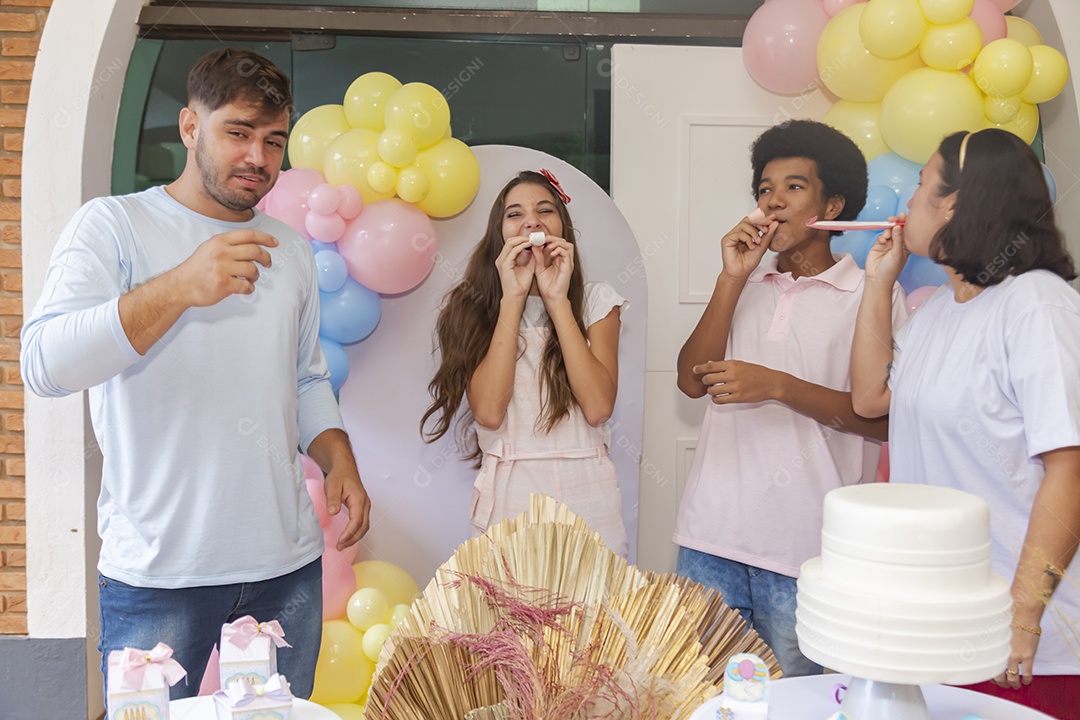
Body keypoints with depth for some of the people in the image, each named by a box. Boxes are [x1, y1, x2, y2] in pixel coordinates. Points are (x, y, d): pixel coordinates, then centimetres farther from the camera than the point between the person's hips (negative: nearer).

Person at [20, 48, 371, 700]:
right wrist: (179, 288, -27)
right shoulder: (114, 224, -4)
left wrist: (338, 457, 1)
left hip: (289, 564, 5)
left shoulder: (291, 249, 13)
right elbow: (44, 364, -17)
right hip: (159, 572, -4)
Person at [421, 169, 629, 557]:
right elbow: (488, 412, -13)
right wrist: (512, 299, -12)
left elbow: (598, 407, -12)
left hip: (586, 494, 1)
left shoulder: (596, 301, 4)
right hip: (508, 493, 0)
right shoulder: (473, 308, 3)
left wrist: (557, 299, -12)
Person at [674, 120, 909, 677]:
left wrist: (778, 387, -17)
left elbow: (883, 418, -7)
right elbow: (692, 380, 3)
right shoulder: (744, 286, 15)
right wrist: (732, 279, -3)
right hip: (712, 534, 4)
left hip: (806, 546, -4)